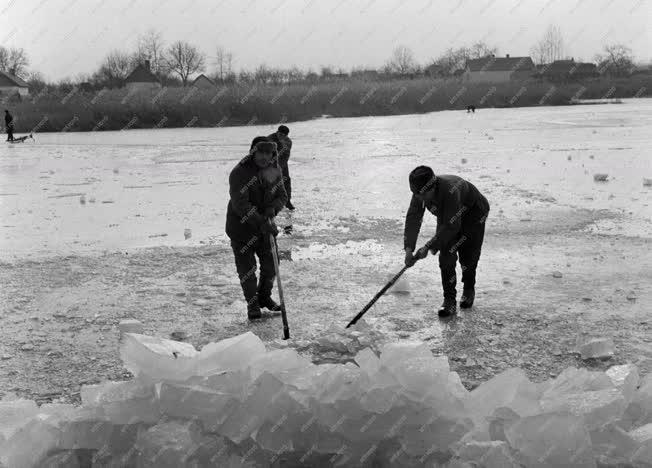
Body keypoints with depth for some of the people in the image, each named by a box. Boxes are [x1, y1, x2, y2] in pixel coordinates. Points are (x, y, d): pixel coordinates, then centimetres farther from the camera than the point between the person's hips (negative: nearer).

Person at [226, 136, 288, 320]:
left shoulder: (274, 171, 0)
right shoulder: (239, 173, -20)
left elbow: (282, 196, 5)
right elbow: (240, 204, -27)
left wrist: (272, 208, -18)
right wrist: (261, 222, -34)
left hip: (265, 225, 5)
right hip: (241, 227, -5)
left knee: (271, 263, 10)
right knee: (247, 267, 1)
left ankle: (264, 297, 34)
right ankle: (252, 304, 19)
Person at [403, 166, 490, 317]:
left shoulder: (450, 190, -43)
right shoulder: (420, 192, -23)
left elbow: (451, 226, -40)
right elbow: (413, 219, -21)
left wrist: (429, 247, -37)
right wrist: (409, 248, -33)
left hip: (473, 215, -5)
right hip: (447, 217, 5)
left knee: (468, 256, -2)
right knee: (446, 256, -10)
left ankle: (469, 290, 28)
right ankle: (449, 300, -4)